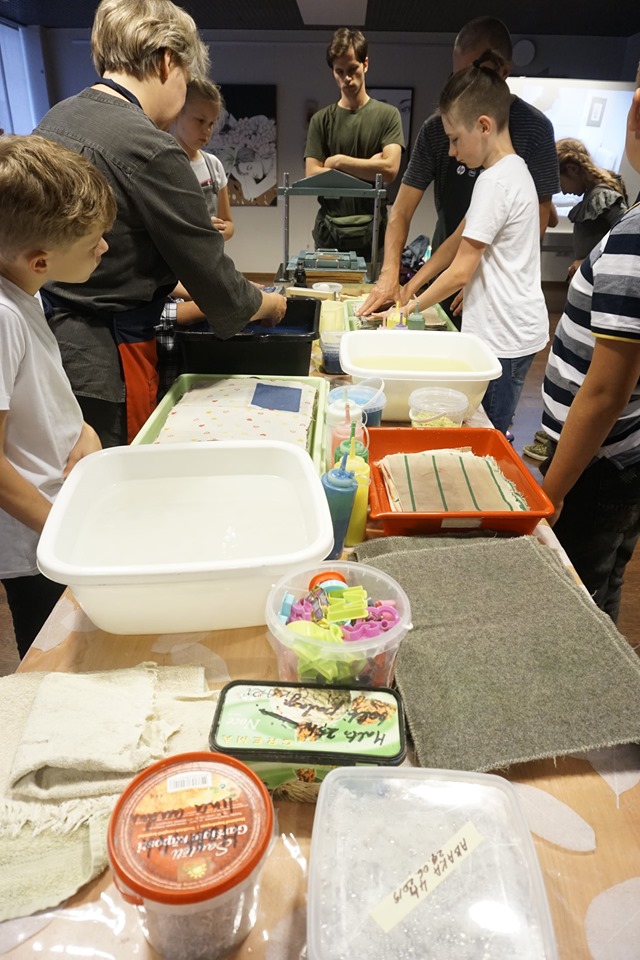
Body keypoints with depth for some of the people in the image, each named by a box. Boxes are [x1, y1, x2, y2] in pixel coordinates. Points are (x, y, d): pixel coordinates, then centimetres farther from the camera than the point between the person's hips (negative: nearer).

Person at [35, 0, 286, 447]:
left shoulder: (54, 120, 8)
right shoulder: (152, 150, -19)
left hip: (46, 340, 8)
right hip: (105, 364, -8)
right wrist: (267, 303, 6)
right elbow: (212, 277, -13)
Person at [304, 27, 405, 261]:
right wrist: (368, 167, -5)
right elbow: (313, 177, -2)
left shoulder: (387, 115, 5)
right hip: (329, 231, 1)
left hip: (372, 231, -1)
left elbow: (389, 170, -8)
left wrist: (339, 161, -4)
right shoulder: (321, 120, 8)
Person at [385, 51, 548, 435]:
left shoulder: (496, 180, -16)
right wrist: (407, 288, 14)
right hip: (508, 331, 9)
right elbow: (457, 242, 16)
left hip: (504, 338, -9)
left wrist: (410, 309, -2)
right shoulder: (513, 170, 15)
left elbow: (460, 271, -15)